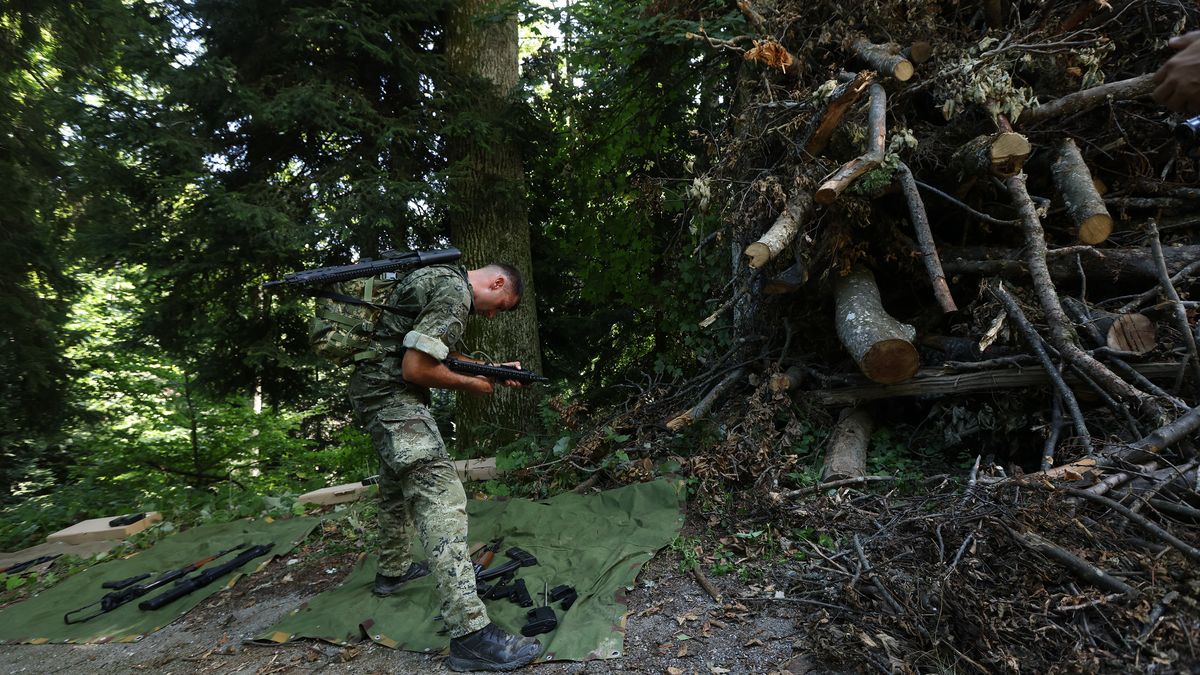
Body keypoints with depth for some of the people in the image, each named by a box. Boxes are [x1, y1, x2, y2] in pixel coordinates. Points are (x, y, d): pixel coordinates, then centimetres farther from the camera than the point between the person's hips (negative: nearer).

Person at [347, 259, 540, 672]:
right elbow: (416, 369, -23)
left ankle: (394, 570, 47)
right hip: (391, 394, -11)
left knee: (398, 484, 27)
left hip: (373, 389, 11)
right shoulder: (455, 294, -18)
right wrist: (471, 384, -9)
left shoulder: (444, 277, 15)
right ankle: (470, 634, -17)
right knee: (441, 496, -17)